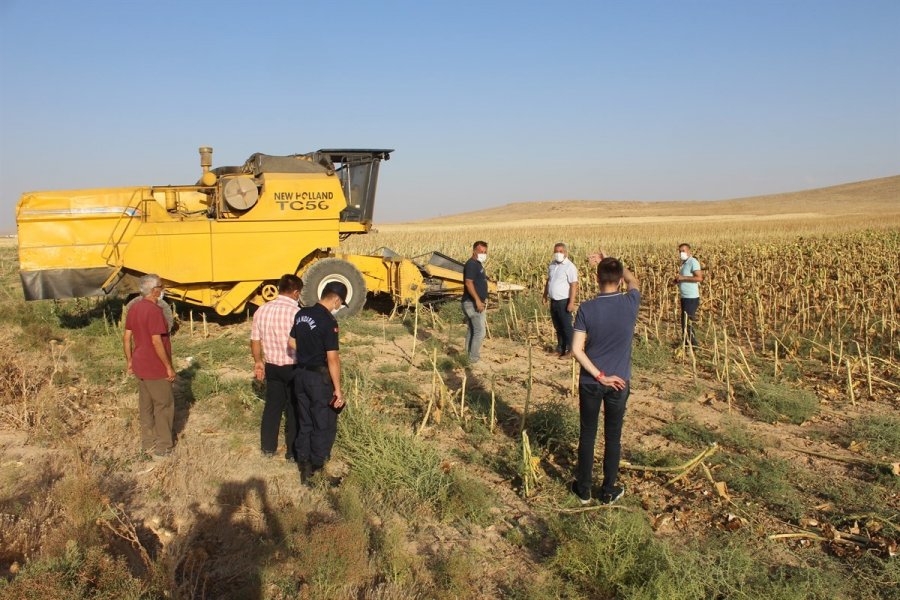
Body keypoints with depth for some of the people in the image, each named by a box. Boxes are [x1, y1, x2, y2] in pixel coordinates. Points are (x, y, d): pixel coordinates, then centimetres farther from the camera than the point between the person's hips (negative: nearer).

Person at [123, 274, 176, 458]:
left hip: (140, 366, 8)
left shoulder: (134, 309, 6)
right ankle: (163, 446, 11)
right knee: (164, 405, 4)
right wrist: (169, 367, -17)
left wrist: (130, 361, 19)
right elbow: (156, 341, -24)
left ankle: (148, 442, 27)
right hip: (155, 368, -8)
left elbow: (126, 338, 10)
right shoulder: (154, 310, -21)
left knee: (145, 405, 17)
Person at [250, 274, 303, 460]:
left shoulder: (262, 310, 1)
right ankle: (292, 452, 16)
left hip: (272, 367, 5)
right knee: (294, 410, 7)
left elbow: (255, 340, 9)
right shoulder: (296, 312, -18)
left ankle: (268, 448, 28)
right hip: (293, 368, -5)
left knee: (272, 406, 18)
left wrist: (258, 362, 23)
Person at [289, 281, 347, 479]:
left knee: (304, 423, 18)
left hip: (300, 374, 8)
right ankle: (316, 468, 15)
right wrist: (337, 389, -17)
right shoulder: (328, 322, -21)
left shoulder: (301, 313, 3)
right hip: (319, 377, -7)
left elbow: (292, 343, 13)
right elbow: (332, 359, -21)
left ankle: (303, 463, 27)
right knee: (324, 426, 7)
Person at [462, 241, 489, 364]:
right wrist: (477, 300, -30)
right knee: (480, 331, -11)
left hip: (475, 303, 11)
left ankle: (469, 356, 22)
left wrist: (482, 299, 24)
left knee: (472, 330, 14)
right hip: (472, 303, -11)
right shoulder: (471, 264, -15)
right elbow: (468, 283, -25)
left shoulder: (478, 264, 17)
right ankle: (474, 359, -7)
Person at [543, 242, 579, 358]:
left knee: (566, 326, -1)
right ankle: (560, 348, 26)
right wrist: (545, 295, 18)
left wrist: (571, 303, -22)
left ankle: (569, 350, 9)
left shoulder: (570, 267, -14)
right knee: (557, 326, 15)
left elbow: (574, 285, -18)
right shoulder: (552, 265, 8)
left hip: (564, 301, -7)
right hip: (553, 301, 7)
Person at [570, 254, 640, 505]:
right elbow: (634, 281, 13)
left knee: (587, 435, 13)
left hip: (590, 382, 0)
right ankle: (609, 491, 25)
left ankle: (584, 489, 24)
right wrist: (612, 261, 17)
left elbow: (576, 349, -17)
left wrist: (599, 376, -12)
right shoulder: (630, 303, -12)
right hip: (619, 382, 1)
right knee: (613, 437, 13)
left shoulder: (586, 308, -14)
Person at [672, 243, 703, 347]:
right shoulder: (684, 263, 16)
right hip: (684, 297, 10)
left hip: (691, 298, -10)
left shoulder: (693, 262, -13)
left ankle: (693, 344, 0)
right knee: (684, 321, 13)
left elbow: (699, 278, -22)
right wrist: (677, 280, 8)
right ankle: (686, 342, 21)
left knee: (687, 322, -9)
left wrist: (683, 277, -22)